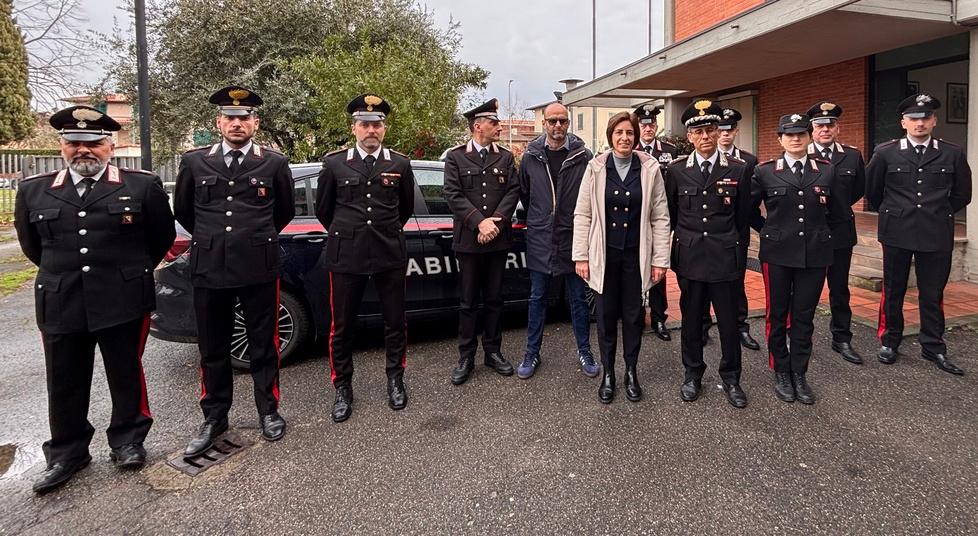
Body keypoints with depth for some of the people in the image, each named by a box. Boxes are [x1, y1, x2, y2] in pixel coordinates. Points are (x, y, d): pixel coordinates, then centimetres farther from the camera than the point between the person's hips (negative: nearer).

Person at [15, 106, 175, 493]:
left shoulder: (143, 185, -3)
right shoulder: (33, 191, 6)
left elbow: (162, 236, 7)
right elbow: (31, 244, 19)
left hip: (123, 302, -2)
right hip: (60, 305, 3)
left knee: (126, 375, 9)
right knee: (65, 384, 11)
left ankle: (127, 441, 27)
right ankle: (66, 454, 27)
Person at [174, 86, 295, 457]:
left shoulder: (274, 163, 1)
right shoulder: (194, 162, 5)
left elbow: (285, 212, 14)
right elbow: (183, 210, 19)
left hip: (258, 269, -1)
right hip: (209, 269, 2)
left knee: (263, 345, 9)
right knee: (212, 349, 11)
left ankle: (268, 411, 25)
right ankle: (214, 418, 26)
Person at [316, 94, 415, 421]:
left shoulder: (400, 164, 4)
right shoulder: (334, 163, 1)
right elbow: (323, 209, 12)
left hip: (390, 256, 1)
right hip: (346, 257, 0)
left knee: (395, 322, 10)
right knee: (342, 326, 7)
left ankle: (395, 380, 29)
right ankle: (343, 388, 23)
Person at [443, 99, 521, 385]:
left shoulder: (506, 157, 10)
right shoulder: (455, 157, 2)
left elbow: (513, 191, 1)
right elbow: (454, 195, -7)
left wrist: (496, 222, -12)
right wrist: (479, 222, -16)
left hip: (498, 240, 3)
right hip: (468, 240, -2)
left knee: (494, 299, 11)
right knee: (468, 302, 4)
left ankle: (493, 352, 23)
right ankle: (466, 357, 14)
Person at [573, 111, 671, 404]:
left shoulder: (650, 169, -1)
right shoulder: (596, 168, -2)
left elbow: (660, 217, 0)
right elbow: (582, 215, -1)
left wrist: (660, 259, -3)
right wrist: (581, 256, -4)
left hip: (636, 254, 0)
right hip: (604, 253, 0)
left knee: (633, 316, 10)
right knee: (606, 315, 9)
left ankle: (631, 371, 28)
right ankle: (607, 373, 24)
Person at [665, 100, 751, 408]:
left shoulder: (738, 170, 0)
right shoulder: (676, 171, 2)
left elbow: (743, 217, 8)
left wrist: (729, 243, 12)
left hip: (725, 258, -1)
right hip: (689, 258, 1)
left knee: (729, 321, 6)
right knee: (691, 319, 11)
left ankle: (731, 377, 24)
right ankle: (693, 375, 27)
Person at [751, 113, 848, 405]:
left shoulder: (826, 170, 4)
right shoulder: (765, 171, -2)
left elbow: (839, 209, 12)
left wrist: (816, 229, 12)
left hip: (814, 254, 1)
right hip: (777, 253, -1)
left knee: (804, 317, 8)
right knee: (777, 315, 8)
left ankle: (799, 375, 21)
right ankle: (781, 373, 22)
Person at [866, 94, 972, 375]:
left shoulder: (952, 154, 2)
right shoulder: (885, 153, -2)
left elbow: (962, 194, 13)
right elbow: (872, 190, 11)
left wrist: (938, 214, 15)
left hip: (937, 235, 1)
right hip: (897, 234, -1)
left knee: (933, 294, 8)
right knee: (893, 291, 9)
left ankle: (933, 347, 21)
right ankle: (889, 341, 23)